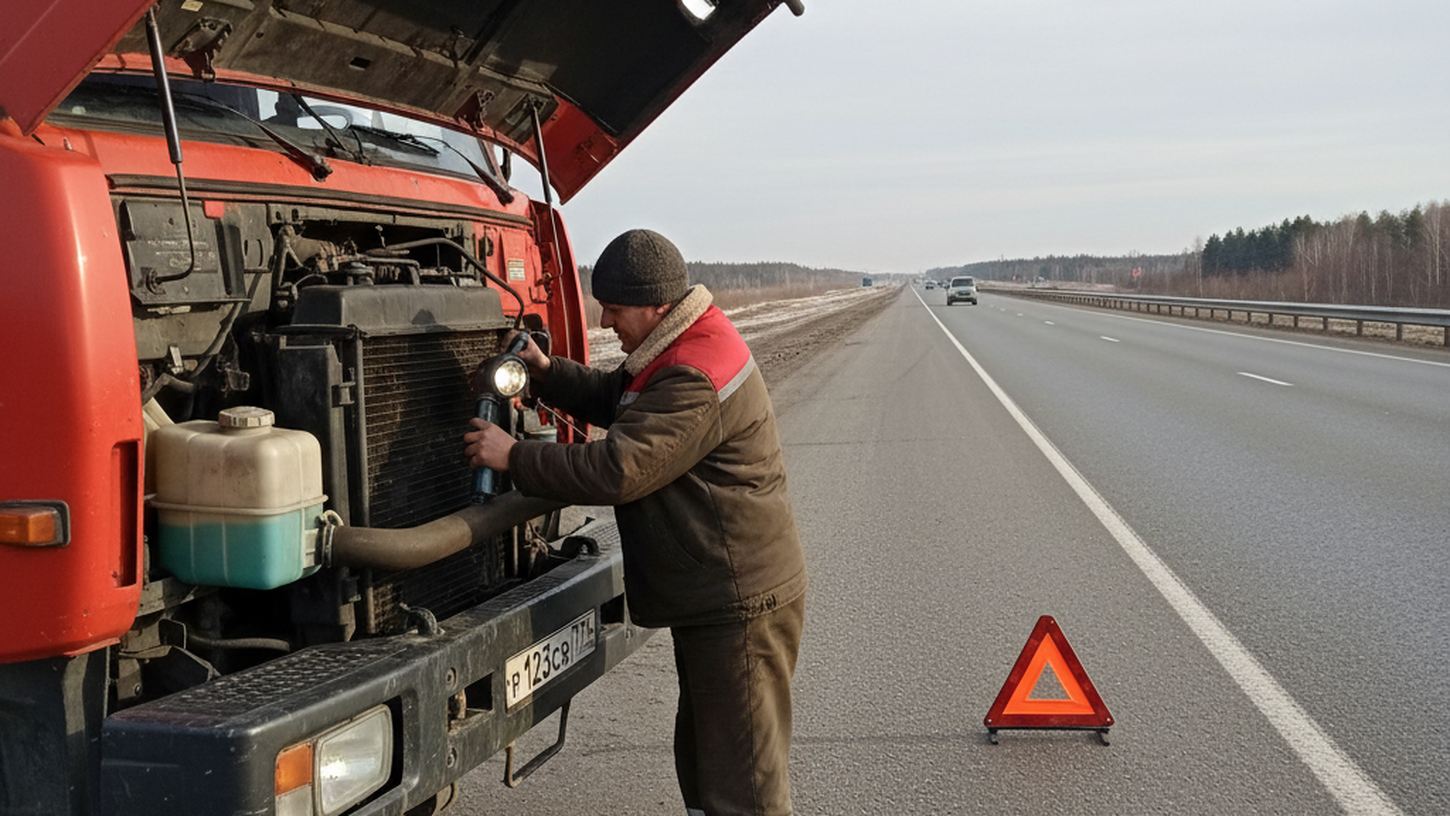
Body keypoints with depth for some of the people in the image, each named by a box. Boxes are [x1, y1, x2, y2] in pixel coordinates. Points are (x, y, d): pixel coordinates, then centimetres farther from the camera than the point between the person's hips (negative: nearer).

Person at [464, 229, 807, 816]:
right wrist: (545, 371, 4)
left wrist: (514, 458, -19)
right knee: (701, 753, 22)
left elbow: (616, 469, -29)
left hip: (741, 602, -11)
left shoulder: (697, 382, -25)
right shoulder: (684, 348, 9)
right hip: (711, 596, 11)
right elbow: (613, 399, 20)